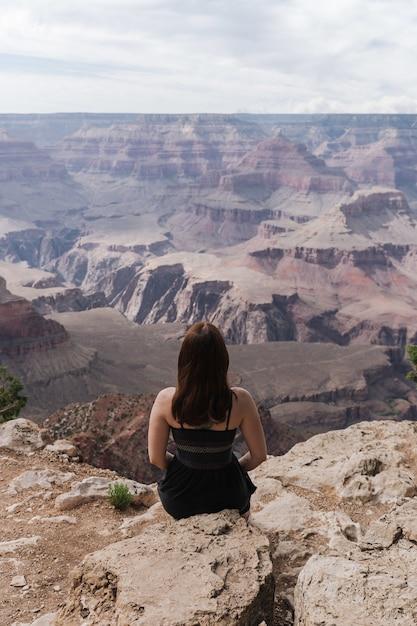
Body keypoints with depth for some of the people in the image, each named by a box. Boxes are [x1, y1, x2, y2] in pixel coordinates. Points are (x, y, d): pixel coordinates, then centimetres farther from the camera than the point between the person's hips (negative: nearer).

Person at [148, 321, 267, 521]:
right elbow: (259, 455, -11)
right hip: (227, 498, 0)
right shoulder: (239, 400, -21)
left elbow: (156, 458, -11)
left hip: (177, 501, 1)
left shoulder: (166, 400, -20)